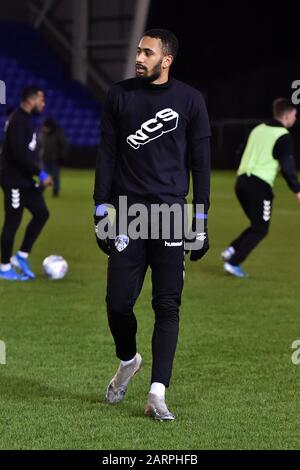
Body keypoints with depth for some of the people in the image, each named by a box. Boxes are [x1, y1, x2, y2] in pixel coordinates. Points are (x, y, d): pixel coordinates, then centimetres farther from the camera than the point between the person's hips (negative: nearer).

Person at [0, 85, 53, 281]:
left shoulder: (25, 119, 13)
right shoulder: (18, 121, -19)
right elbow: (19, 154, -26)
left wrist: (37, 175, 19)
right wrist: (41, 174, -22)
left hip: (25, 180, 10)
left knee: (41, 213, 9)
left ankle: (22, 257, 15)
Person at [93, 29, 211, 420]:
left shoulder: (190, 100, 3)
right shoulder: (120, 95, 6)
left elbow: (201, 163, 5)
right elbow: (106, 156, 7)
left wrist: (201, 222, 1)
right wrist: (101, 212, 1)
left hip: (170, 213, -1)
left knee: (167, 306, -4)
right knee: (118, 303, -1)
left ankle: (157, 394, -4)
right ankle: (128, 361, 28)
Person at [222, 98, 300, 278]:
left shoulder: (258, 129, 16)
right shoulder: (283, 136, -7)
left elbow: (242, 154, 22)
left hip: (242, 181, 8)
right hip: (260, 185, -8)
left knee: (257, 225, 20)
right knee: (260, 229, 3)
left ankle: (232, 250, 4)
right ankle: (233, 263, -4)